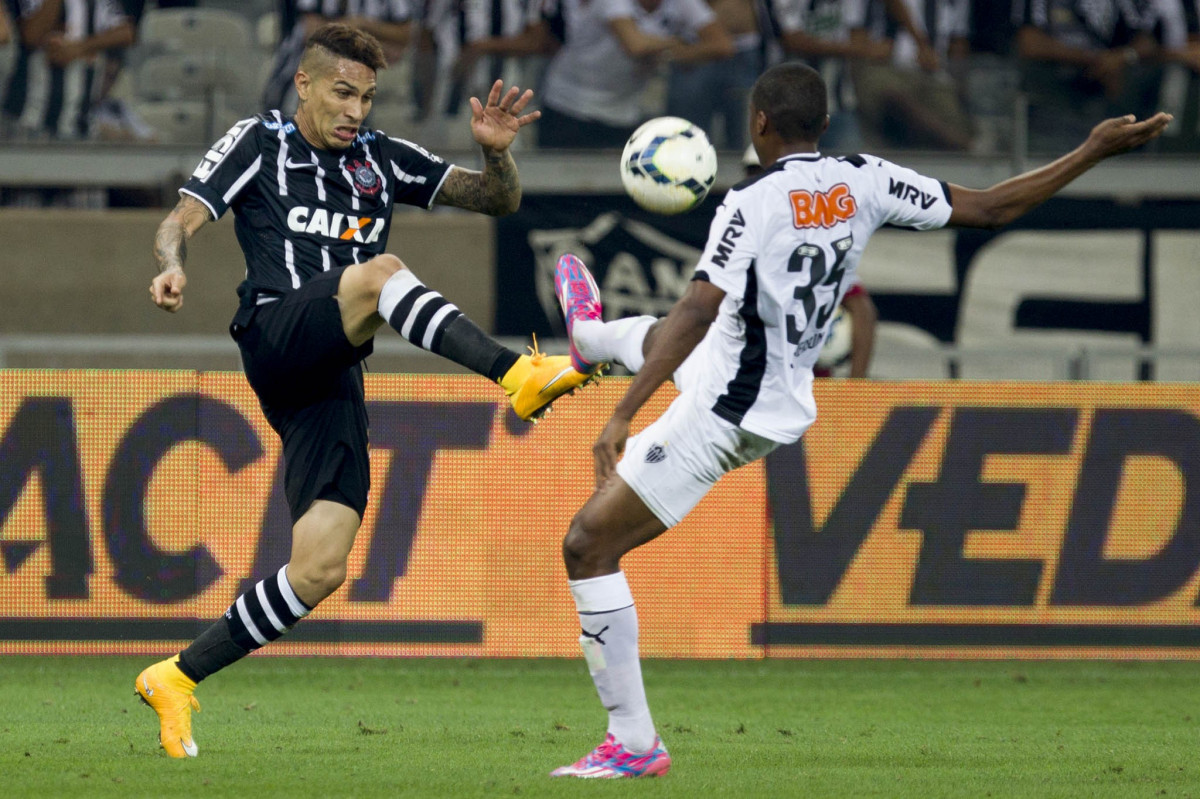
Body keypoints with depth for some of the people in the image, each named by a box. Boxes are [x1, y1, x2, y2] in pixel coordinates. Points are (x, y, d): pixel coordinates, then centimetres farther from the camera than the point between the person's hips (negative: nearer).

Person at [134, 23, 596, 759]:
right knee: (379, 271, -32)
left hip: (333, 383, 5)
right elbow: (182, 221, 1)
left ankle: (177, 679, 4)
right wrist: (174, 265, -22)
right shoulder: (258, 144, 9)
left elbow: (499, 199, 16)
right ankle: (518, 375, -49)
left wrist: (496, 150, -6)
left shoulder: (381, 160, 19)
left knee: (319, 570, -7)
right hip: (277, 336, -5)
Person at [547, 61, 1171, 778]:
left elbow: (696, 312, -31)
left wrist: (623, 415, -33)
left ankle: (634, 744, -3)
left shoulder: (753, 206, -25)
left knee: (589, 545, -1)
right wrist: (1097, 151, 4)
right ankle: (593, 338, 77)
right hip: (784, 401, 8)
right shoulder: (864, 184, -7)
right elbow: (989, 208, -3)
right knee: (656, 336, 38)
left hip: (724, 419, -8)